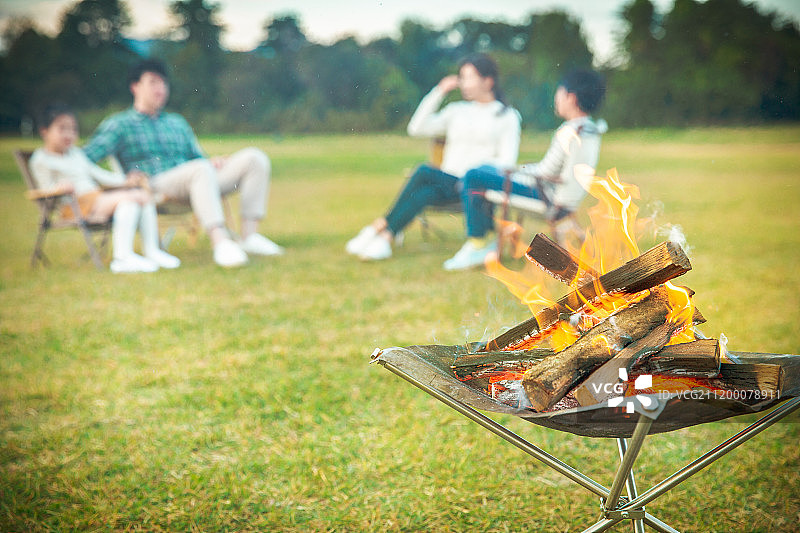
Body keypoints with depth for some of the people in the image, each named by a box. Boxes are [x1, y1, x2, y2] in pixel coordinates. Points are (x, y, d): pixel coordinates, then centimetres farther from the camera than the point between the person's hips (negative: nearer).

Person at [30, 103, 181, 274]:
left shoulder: (76, 153, 24)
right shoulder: (41, 159, 0)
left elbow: (97, 173, 26)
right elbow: (47, 187, -4)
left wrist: (125, 181, 16)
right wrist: (59, 187, -27)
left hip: (97, 197, 9)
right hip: (77, 205, -9)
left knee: (144, 195, -5)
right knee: (128, 199, -27)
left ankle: (151, 251, -6)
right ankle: (122, 257, -35)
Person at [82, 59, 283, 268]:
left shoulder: (177, 122, 31)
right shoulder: (119, 124, 13)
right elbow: (85, 157, 1)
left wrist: (212, 163, 5)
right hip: (154, 188, -6)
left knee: (254, 158, -11)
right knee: (201, 169, -38)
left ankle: (249, 236, -21)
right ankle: (220, 242, -51)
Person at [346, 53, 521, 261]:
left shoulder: (508, 117, 10)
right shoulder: (457, 110, 22)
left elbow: (507, 162, 0)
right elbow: (416, 128, 10)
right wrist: (439, 93, 8)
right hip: (448, 183, 4)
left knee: (424, 172, -30)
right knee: (425, 193, -33)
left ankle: (380, 228, -30)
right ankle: (384, 239, -44)